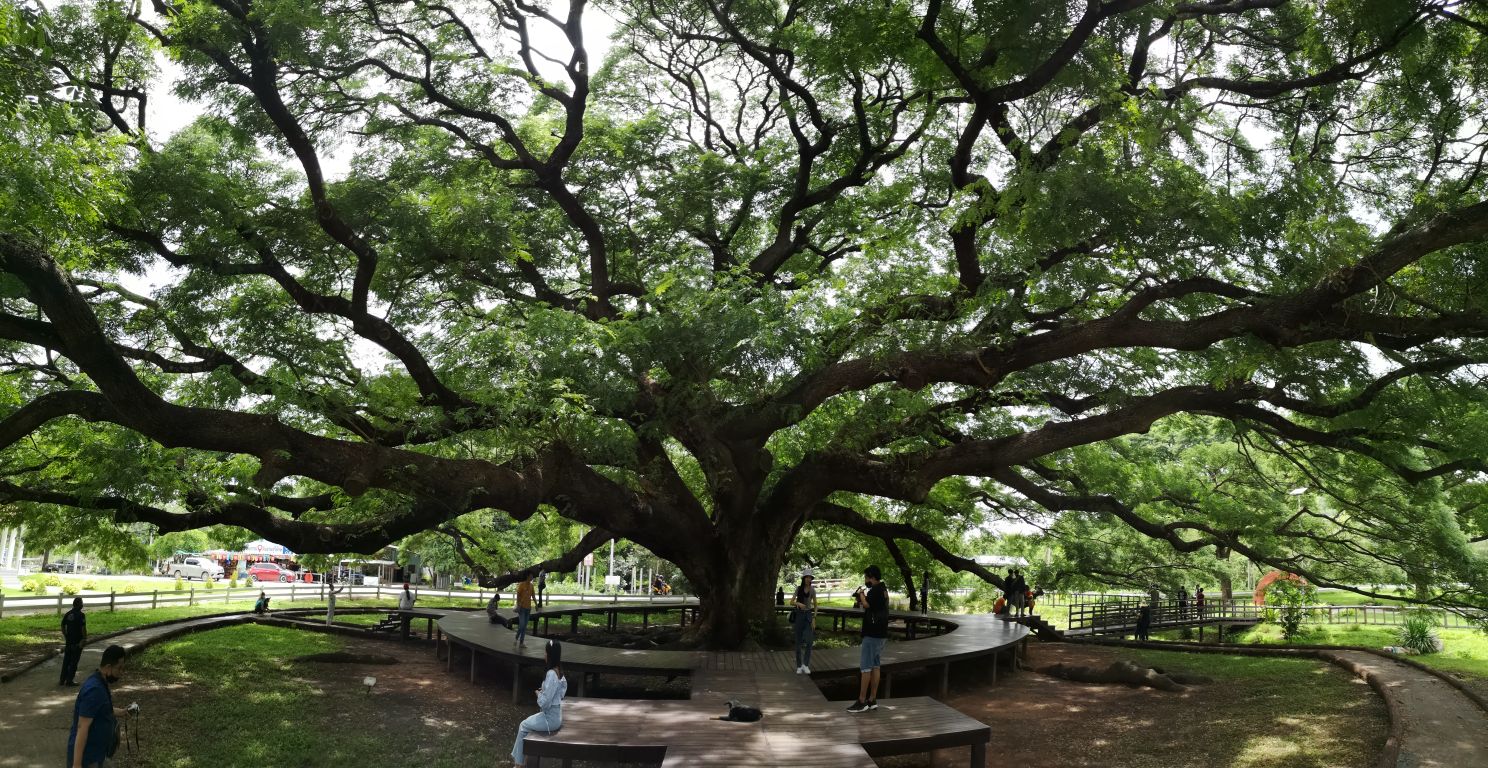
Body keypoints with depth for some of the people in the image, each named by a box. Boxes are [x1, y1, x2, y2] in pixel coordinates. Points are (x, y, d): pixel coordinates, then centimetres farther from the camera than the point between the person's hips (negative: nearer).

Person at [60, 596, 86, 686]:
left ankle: (62, 680, 18)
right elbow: (83, 628, -18)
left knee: (66, 661, 14)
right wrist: (85, 638, -7)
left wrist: (66, 637, 21)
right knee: (74, 662, 1)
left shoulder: (67, 614, 6)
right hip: (77, 642, -6)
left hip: (68, 641, 6)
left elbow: (63, 626, 12)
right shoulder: (80, 615, -15)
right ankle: (69, 681, 4)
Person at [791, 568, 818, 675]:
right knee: (798, 642, 3)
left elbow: (815, 605, 4)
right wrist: (798, 603, -25)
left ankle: (806, 665, -2)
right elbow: (791, 602, -4)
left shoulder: (813, 590, 1)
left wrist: (814, 619, -5)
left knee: (809, 641, -13)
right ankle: (799, 666, 12)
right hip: (799, 615, 0)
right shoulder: (798, 589, -1)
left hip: (808, 615, 0)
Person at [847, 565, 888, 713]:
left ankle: (862, 701, -4)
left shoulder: (875, 590, -16)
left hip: (872, 634, -10)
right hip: (881, 634, 10)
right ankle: (872, 700, 14)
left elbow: (867, 604, -28)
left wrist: (862, 594, -11)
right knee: (875, 666, 11)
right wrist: (861, 598, 6)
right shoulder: (883, 590, 14)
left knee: (865, 667, -6)